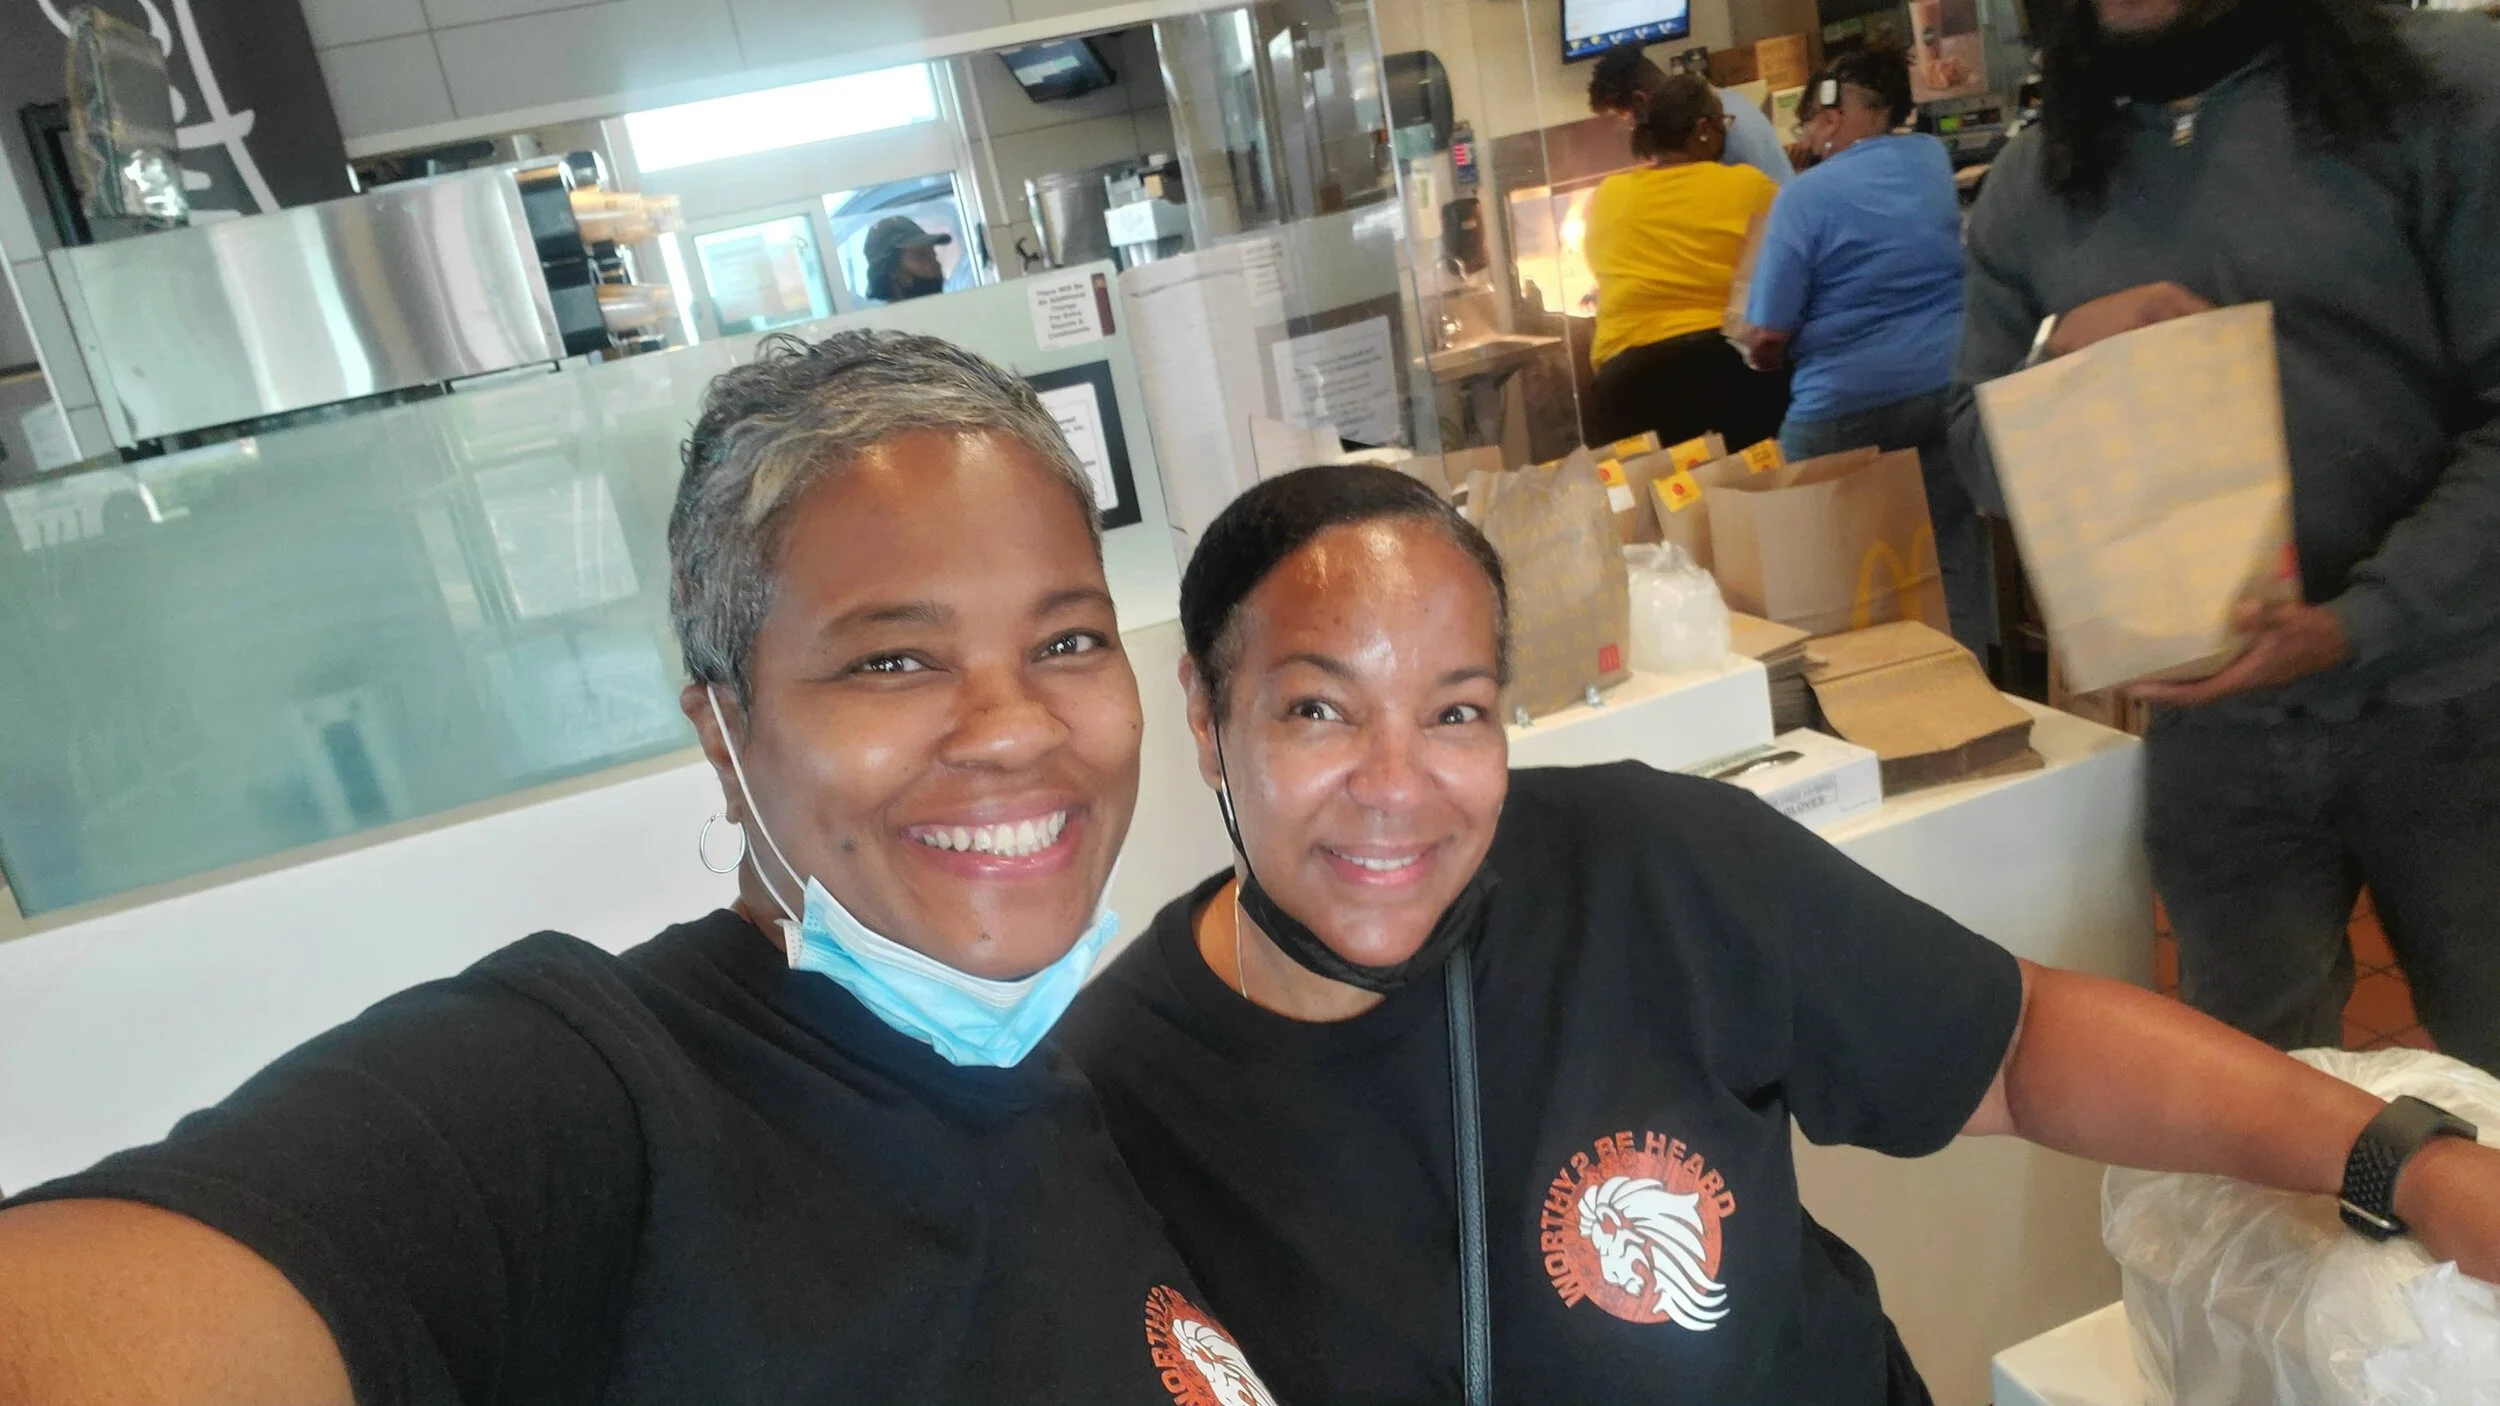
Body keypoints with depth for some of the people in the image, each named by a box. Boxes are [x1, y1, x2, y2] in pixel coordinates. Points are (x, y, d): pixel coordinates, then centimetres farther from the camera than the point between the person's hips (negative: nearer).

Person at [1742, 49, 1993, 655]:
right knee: (1956, 559, 9)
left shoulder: (1806, 195, -8)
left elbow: (1769, 340, -11)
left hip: (1845, 408, -5)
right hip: (1951, 388, 5)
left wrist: (1760, 354, 12)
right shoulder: (1934, 158, 9)